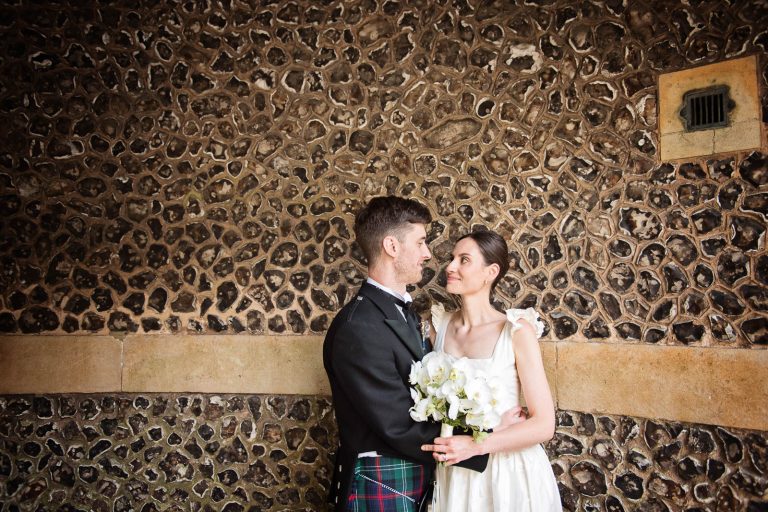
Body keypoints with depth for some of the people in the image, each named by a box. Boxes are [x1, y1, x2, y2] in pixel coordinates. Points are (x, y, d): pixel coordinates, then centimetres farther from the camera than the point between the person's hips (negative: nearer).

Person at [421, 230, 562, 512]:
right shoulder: (440, 326, -2)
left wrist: (475, 446, -22)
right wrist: (438, 444, -7)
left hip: (508, 472, -3)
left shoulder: (517, 330, -14)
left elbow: (544, 424, -13)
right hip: (453, 473, 4)